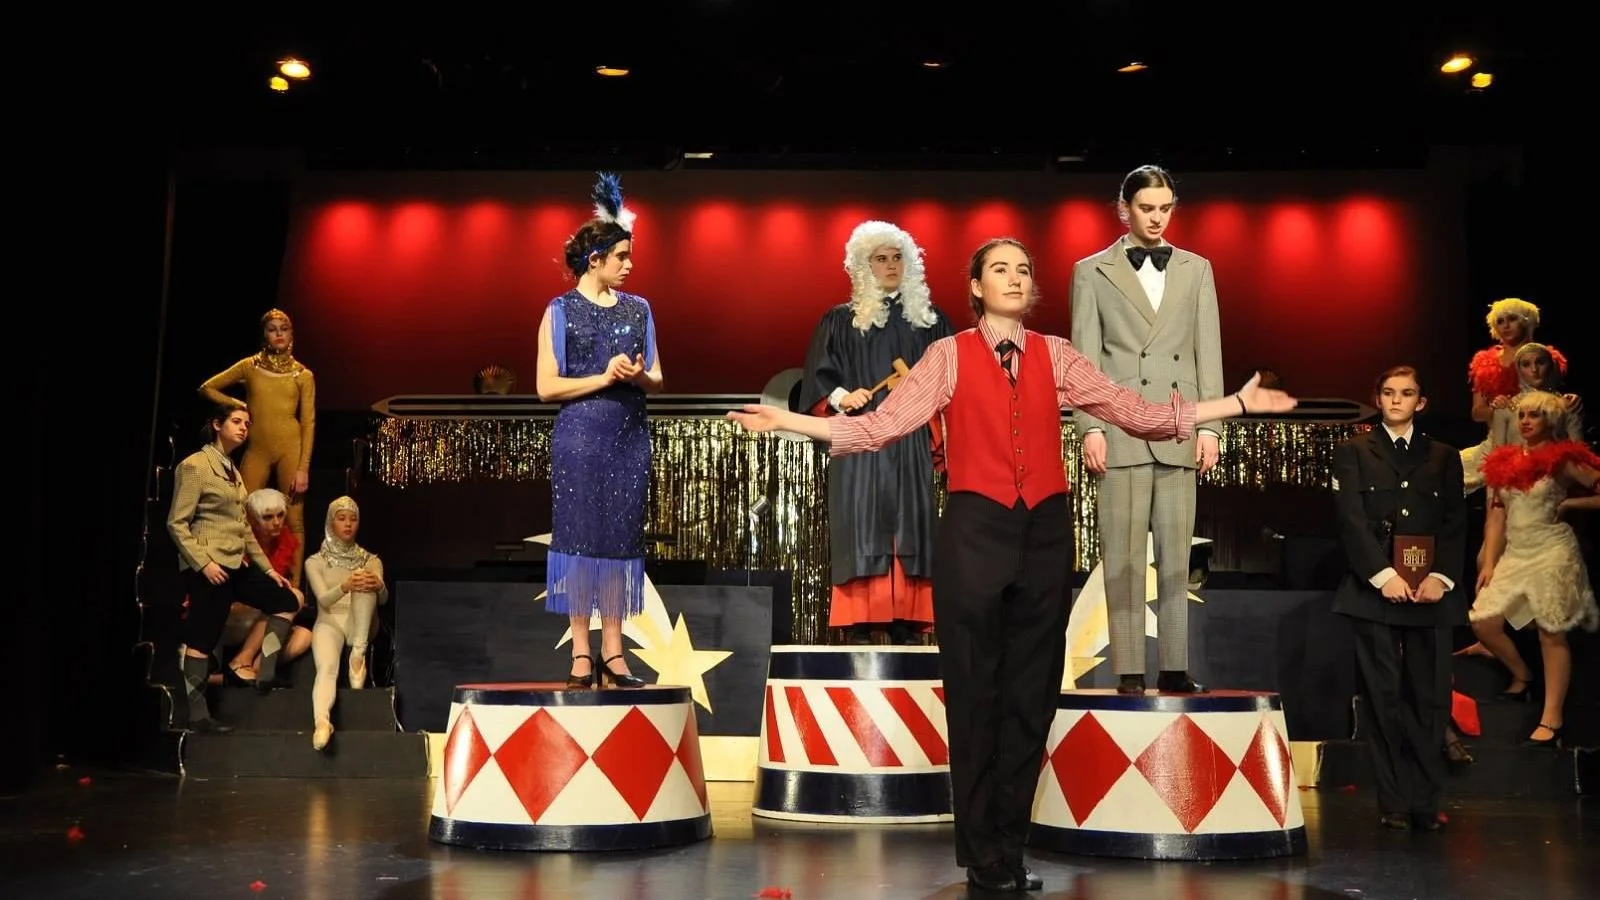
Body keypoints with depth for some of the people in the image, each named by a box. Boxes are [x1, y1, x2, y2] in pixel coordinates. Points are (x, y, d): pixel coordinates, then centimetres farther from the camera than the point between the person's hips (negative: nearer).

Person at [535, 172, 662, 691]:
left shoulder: (637, 309, 10)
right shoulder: (561, 311, 0)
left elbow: (656, 381, 13)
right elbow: (547, 387, -5)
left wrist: (638, 375, -9)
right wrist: (603, 377, -14)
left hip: (629, 439, 4)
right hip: (579, 439, -3)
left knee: (621, 537, 3)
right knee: (579, 536, -2)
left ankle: (612, 652, 9)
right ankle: (581, 654, 5)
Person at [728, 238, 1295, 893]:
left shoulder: (1056, 356, 9)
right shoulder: (949, 355, 3)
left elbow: (1139, 414, 6)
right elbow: (880, 426, -6)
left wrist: (1238, 403, 3)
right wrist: (789, 421, -14)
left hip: (1045, 532, 3)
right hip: (975, 531, -3)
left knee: (1031, 694, 8)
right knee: (975, 695, 2)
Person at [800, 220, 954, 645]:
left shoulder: (929, 319, 13)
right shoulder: (840, 321, 6)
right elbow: (818, 380, 3)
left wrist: (943, 434, 1)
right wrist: (841, 397, -15)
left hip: (912, 442, 3)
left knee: (910, 528, 0)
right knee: (862, 529, -7)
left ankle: (906, 625, 4)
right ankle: (859, 627, -5)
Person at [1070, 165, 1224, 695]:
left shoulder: (1196, 269, 14)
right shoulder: (1092, 272, 7)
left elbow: (1209, 352, 10)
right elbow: (1085, 358, 2)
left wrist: (1209, 426, 2)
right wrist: (1090, 428, -8)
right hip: (1120, 430, -2)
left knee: (1176, 556, 3)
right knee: (1124, 556, -1)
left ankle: (1174, 668, 8)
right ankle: (1129, 670, 3)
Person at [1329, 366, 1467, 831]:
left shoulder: (1444, 457, 16)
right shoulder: (1353, 452, 10)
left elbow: (1455, 525, 9)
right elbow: (1351, 520, -1)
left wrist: (1440, 577, -7)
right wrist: (1383, 575, -11)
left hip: (1431, 592, 2)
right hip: (1374, 590, -2)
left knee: (1430, 697, -1)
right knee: (1384, 697, -2)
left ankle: (1425, 802, 4)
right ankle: (1393, 802, 2)